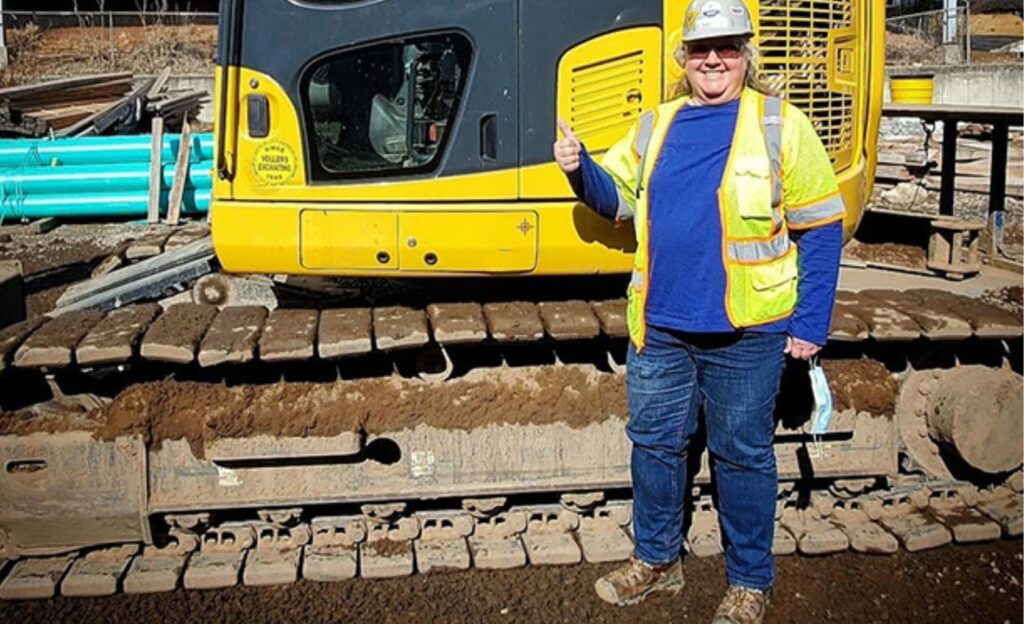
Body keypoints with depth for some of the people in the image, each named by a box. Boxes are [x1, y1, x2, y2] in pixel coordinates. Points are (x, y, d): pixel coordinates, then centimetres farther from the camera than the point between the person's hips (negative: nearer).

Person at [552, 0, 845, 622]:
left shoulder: (782, 126, -4)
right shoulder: (655, 126, 10)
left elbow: (822, 230, -3)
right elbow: (615, 197, 17)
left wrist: (810, 324, -8)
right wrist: (581, 169, -5)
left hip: (746, 334, -4)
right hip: (660, 326, 5)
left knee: (742, 454, 8)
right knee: (654, 442, 14)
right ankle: (657, 559, 34)